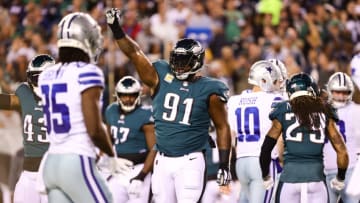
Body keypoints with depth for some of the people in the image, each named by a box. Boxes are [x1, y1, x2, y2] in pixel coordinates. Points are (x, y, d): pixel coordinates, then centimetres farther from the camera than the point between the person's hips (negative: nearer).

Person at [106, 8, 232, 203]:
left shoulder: (208, 90, -4)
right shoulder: (161, 78, 3)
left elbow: (222, 127, 2)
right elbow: (134, 53, 0)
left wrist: (224, 165, -2)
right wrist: (116, 28, -12)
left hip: (190, 162, -4)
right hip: (163, 161, 4)